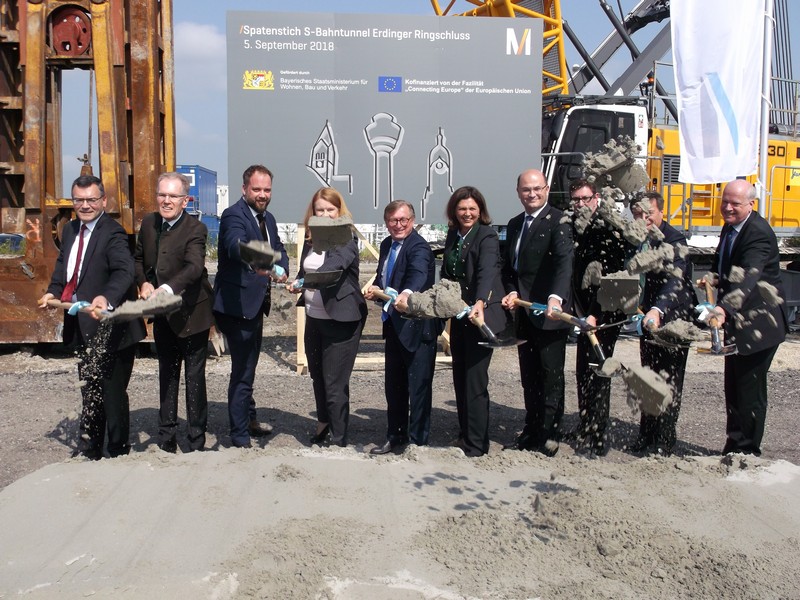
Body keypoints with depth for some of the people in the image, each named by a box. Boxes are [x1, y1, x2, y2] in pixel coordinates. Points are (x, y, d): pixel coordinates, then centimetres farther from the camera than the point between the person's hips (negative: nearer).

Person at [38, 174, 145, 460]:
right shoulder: (70, 230, 8)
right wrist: (53, 291, 4)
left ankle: (118, 453, 20)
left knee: (112, 393, 3)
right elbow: (63, 265, 21)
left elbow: (125, 271, -34)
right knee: (89, 392, 22)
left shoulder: (113, 233, -19)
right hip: (81, 326, 9)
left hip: (108, 326, -8)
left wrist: (106, 298, -52)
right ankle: (90, 450, 39)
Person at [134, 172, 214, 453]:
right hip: (162, 315, 7)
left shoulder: (195, 229, -18)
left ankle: (196, 441, 12)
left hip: (190, 314, -7)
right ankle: (166, 439, 29)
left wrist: (167, 288, -48)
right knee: (167, 376, 16)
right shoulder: (149, 222, 3)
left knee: (194, 378, 1)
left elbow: (194, 267, -33)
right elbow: (138, 258, 17)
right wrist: (144, 283, -2)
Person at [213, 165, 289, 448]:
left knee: (248, 365, 25)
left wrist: (282, 270, -10)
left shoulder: (267, 218, 10)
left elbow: (279, 249, 13)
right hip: (237, 305, -10)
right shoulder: (234, 215, -18)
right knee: (242, 371, -5)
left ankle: (249, 419, 44)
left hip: (256, 304, 10)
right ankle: (240, 437, 7)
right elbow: (236, 246, -38)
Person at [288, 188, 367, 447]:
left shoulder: (347, 239, -11)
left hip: (341, 319, -7)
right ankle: (324, 424, 39)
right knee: (317, 377, 19)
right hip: (314, 317, 7)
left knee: (335, 383, -2)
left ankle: (338, 440, 10)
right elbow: (304, 271, 14)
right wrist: (297, 284, -8)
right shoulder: (310, 239, 9)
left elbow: (334, 265, -29)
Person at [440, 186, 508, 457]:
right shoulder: (452, 235, 10)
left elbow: (487, 272, -29)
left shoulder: (487, 236, -12)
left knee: (475, 382, -5)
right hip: (458, 317, 7)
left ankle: (476, 444, 7)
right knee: (460, 380, 14)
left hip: (481, 317, -7)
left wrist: (480, 302, -44)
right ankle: (465, 435, 28)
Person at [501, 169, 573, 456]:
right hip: (523, 312, 7)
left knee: (551, 376, 2)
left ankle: (549, 436, 12)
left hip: (548, 313, -7)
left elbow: (564, 263, -25)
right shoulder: (514, 224, 14)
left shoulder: (558, 222, -10)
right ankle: (531, 431, 25)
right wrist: (511, 292, 0)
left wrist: (556, 298, -40)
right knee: (529, 377, 14)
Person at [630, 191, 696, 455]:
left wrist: (657, 310, -52)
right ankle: (647, 434, 27)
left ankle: (664, 441, 10)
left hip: (673, 317, -8)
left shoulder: (674, 240, -22)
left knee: (669, 381, 0)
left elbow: (674, 281, -37)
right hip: (649, 315, 8)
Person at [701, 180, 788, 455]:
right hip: (737, 322, 9)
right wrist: (717, 279, 3)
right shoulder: (730, 227, 8)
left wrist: (725, 308, -51)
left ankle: (747, 452, 9)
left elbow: (748, 277, -38)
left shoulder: (759, 233, -21)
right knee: (733, 388, 16)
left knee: (750, 389, -4)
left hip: (759, 323, -9)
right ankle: (733, 448, 28)